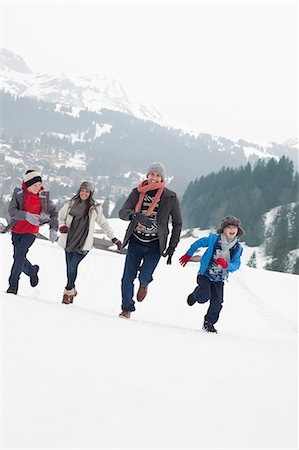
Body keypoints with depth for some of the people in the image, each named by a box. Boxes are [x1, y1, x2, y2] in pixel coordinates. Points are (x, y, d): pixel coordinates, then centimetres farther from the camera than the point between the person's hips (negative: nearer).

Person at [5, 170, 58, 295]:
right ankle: (32, 271, 38)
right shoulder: (18, 193, -9)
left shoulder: (44, 196, -7)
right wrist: (26, 215, -36)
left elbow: (53, 212, 1)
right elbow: (11, 211, -19)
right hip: (16, 230, 2)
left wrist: (53, 229, -12)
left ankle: (13, 284, -6)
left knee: (19, 256, -16)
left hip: (31, 232, -2)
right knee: (18, 258, 9)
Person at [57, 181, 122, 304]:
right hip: (69, 240, 3)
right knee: (69, 266, 6)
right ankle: (72, 289, 24)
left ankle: (68, 291, -1)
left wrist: (114, 239, 7)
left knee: (73, 265, -14)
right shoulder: (71, 204, 5)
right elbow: (61, 215, 18)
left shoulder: (95, 208, 1)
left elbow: (104, 224, 9)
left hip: (84, 243, -3)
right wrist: (62, 226, -2)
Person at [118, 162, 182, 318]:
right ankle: (127, 308, 21)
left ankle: (144, 284, 25)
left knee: (144, 276, -13)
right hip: (136, 241, 2)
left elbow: (177, 223, 3)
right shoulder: (137, 192, -1)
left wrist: (171, 248, 1)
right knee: (128, 278, 0)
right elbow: (123, 212, -12)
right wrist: (136, 216, -35)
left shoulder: (170, 197, -5)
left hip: (155, 245, -2)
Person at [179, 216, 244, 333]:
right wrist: (188, 255, 14)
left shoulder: (238, 248, -8)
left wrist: (226, 265, -36)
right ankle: (195, 295, 18)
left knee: (217, 302, -8)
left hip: (219, 279, 2)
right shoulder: (213, 239, -12)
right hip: (205, 274, -2)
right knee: (204, 296, -19)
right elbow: (199, 243, 4)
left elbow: (236, 265, -14)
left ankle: (209, 323, 13)